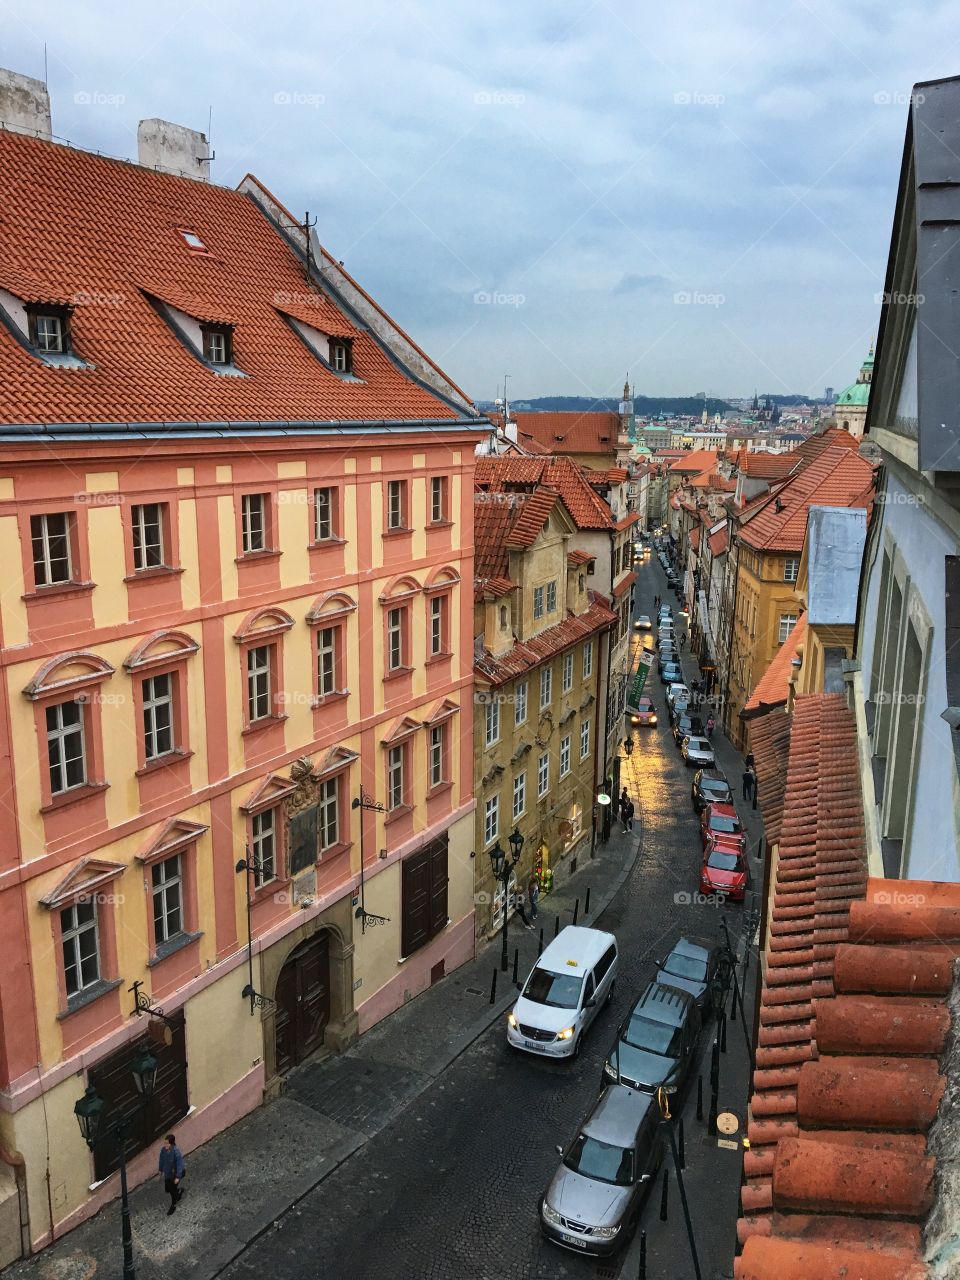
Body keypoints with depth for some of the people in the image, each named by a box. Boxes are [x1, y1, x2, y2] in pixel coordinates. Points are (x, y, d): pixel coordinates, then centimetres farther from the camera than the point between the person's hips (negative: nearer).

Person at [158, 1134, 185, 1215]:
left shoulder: (176, 1152, -34)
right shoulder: (163, 1149, -18)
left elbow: (179, 1165, -26)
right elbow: (162, 1160, 1)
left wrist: (178, 1177, -22)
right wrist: (161, 1170, 14)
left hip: (175, 1174, -5)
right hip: (167, 1174, 6)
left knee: (173, 1190, 13)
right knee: (167, 1190, 22)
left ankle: (173, 1206, 41)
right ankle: (179, 1190, 52)